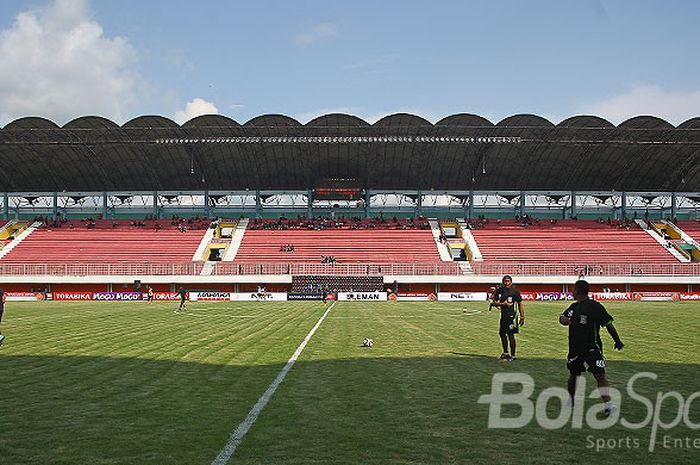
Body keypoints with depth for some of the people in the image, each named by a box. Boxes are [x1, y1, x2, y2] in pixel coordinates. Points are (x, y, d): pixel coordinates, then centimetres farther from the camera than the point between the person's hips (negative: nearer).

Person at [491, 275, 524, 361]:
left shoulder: (515, 291, -7)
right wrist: (502, 304, -15)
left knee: (511, 335, -5)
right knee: (502, 334, 16)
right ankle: (505, 353, 34)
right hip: (503, 315, 6)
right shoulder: (499, 291, 6)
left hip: (512, 316, -6)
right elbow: (494, 302, 5)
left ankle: (512, 355, 5)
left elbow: (520, 304, -5)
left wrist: (522, 317, -7)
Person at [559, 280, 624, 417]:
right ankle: (570, 400, 34)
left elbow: (608, 324, -9)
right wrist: (563, 319, -6)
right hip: (575, 348, 7)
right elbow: (562, 317, 20)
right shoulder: (573, 307, 10)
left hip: (592, 347, -7)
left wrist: (617, 341, -9)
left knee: (599, 374, -17)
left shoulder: (595, 306, -11)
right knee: (573, 375, 16)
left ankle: (607, 404, -21)